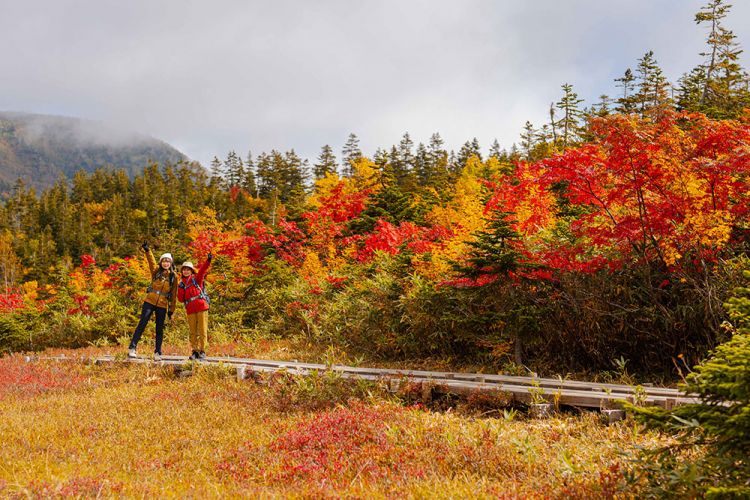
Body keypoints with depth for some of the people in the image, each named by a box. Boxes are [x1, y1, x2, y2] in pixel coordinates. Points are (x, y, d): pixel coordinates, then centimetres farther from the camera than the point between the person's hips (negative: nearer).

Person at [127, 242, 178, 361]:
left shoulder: (174, 276, 3)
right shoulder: (156, 271, 4)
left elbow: (174, 295, 6)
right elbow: (151, 260, -14)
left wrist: (171, 310, 7)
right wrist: (147, 250, -31)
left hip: (162, 305, 1)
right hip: (150, 302, -1)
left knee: (159, 329, 6)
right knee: (142, 325, -7)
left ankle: (157, 353, 13)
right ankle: (132, 348, -5)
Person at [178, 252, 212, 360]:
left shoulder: (196, 278, 6)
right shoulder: (182, 283, 16)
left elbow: (202, 270, -14)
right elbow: (181, 299, 10)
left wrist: (208, 261, -30)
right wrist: (180, 288, -4)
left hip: (201, 307, -4)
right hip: (190, 310, 4)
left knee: (202, 330, -3)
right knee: (193, 332, 6)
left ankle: (202, 351, 2)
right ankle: (194, 351, 12)